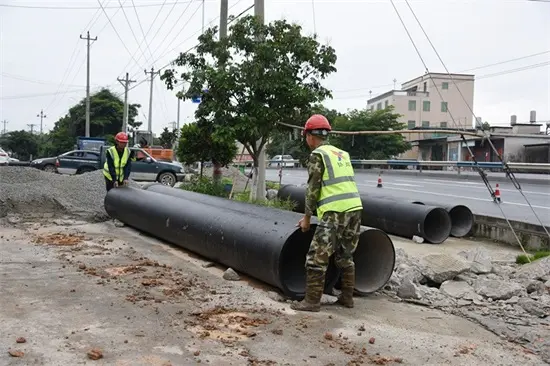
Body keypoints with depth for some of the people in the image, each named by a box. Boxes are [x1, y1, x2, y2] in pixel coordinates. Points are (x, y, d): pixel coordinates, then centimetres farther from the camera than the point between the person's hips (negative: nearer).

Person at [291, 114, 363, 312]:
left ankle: (312, 301, 2)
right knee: (345, 256, 19)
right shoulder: (342, 154, 21)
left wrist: (307, 217, 4)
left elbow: (313, 188, -4)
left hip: (335, 212, -8)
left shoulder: (317, 155, -2)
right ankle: (347, 297, 25)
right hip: (355, 208, 8)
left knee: (317, 257, -1)